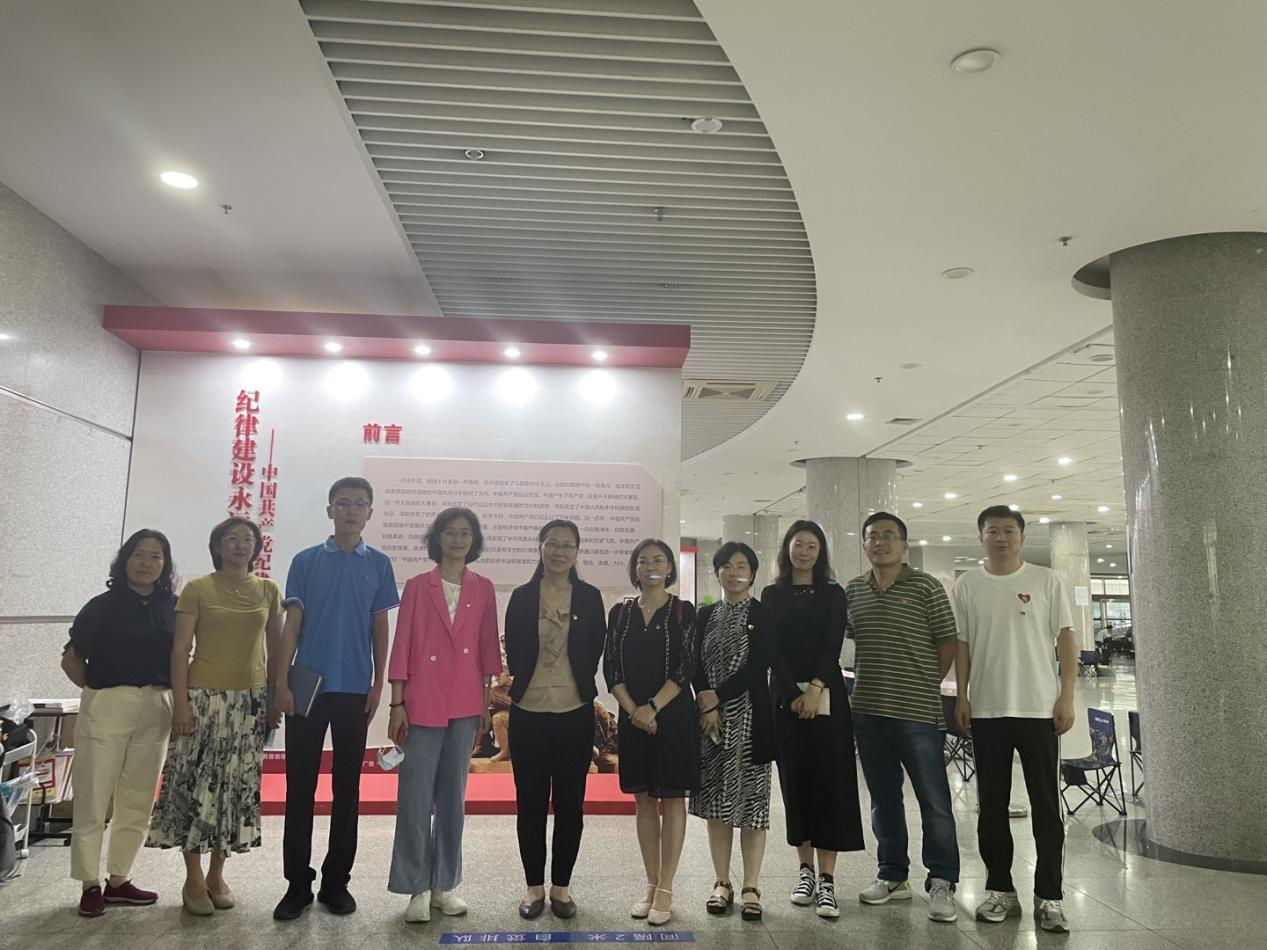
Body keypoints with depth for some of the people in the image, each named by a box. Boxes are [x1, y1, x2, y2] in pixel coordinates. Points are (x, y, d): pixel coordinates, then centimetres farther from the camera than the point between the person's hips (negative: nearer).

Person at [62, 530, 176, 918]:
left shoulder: (172, 607, 5)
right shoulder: (102, 606, -3)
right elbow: (72, 658, 2)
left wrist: (174, 693, 1)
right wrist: (96, 691, 2)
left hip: (155, 710, 3)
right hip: (106, 708, -3)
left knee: (138, 801, 10)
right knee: (93, 799, 3)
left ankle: (118, 880, 23)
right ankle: (90, 884, 15)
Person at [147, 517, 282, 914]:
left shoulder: (268, 590, 7)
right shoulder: (197, 589, -1)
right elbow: (180, 650, -4)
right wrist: (180, 702, -11)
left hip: (250, 699, 3)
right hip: (204, 697, -3)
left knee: (236, 786, 6)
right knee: (198, 784, 0)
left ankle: (217, 874, 20)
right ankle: (193, 879, 13)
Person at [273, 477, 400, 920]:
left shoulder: (378, 564, 5)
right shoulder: (306, 561, 4)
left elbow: (380, 628, 6)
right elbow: (292, 624, 3)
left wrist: (378, 684, 1)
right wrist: (282, 680, -4)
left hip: (354, 689, 1)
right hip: (308, 685, 0)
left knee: (346, 785, 7)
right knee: (300, 784, 4)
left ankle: (337, 880, 19)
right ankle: (298, 882, 14)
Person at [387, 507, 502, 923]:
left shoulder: (483, 589, 6)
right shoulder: (417, 587, 1)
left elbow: (487, 647, 8)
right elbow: (402, 647, -1)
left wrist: (485, 700, 7)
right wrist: (397, 704, -4)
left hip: (465, 705, 2)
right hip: (422, 703, -2)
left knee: (453, 797, 11)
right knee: (415, 799, -1)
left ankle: (444, 884, 22)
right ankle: (417, 888, 12)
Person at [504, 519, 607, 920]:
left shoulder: (590, 597, 2)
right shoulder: (522, 597, 2)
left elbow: (595, 652, 6)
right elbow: (513, 653, 5)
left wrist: (579, 688, 5)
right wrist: (525, 684, 5)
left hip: (575, 713, 0)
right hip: (528, 712, 0)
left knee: (570, 802, 8)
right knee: (530, 801, 8)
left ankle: (561, 885, 22)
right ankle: (534, 885, 22)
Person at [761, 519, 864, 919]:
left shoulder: (832, 594, 6)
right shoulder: (772, 594, 8)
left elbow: (833, 645, -4)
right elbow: (772, 648, -1)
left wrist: (816, 687, -18)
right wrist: (794, 694, -12)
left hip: (826, 697, -1)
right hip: (786, 698, 1)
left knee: (828, 782, -4)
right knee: (795, 781, 6)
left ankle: (827, 880, 1)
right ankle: (805, 870, 18)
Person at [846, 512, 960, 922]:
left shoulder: (925, 586, -3)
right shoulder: (852, 591, 9)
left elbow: (948, 641, -2)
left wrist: (927, 686, -2)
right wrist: (868, 681, 12)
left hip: (918, 712, -4)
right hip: (868, 711, 5)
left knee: (934, 800, 1)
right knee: (883, 799, 15)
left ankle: (941, 884, 14)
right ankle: (893, 875, 28)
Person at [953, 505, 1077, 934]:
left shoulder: (1046, 580, 2)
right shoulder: (967, 585, 5)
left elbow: (1065, 639, 1)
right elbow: (961, 644, 7)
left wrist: (1067, 697, -5)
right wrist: (962, 697, 1)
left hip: (1039, 708, -1)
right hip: (986, 709, 2)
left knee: (1046, 805, 3)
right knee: (992, 805, 9)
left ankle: (1049, 896, 12)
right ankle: (1000, 889, 20)